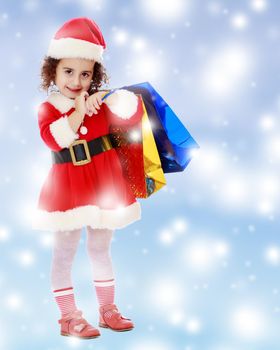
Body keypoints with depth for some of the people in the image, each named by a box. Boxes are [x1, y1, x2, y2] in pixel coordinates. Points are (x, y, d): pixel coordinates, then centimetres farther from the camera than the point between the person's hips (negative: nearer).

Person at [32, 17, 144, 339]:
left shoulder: (99, 101, 4)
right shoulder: (47, 108, -5)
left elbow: (133, 113, -8)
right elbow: (52, 138, -23)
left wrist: (104, 98, -17)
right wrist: (77, 113, -26)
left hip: (104, 184, 3)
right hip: (68, 188, -3)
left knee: (100, 249, 16)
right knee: (64, 253, 5)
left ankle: (108, 310, 28)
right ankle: (69, 317, 17)